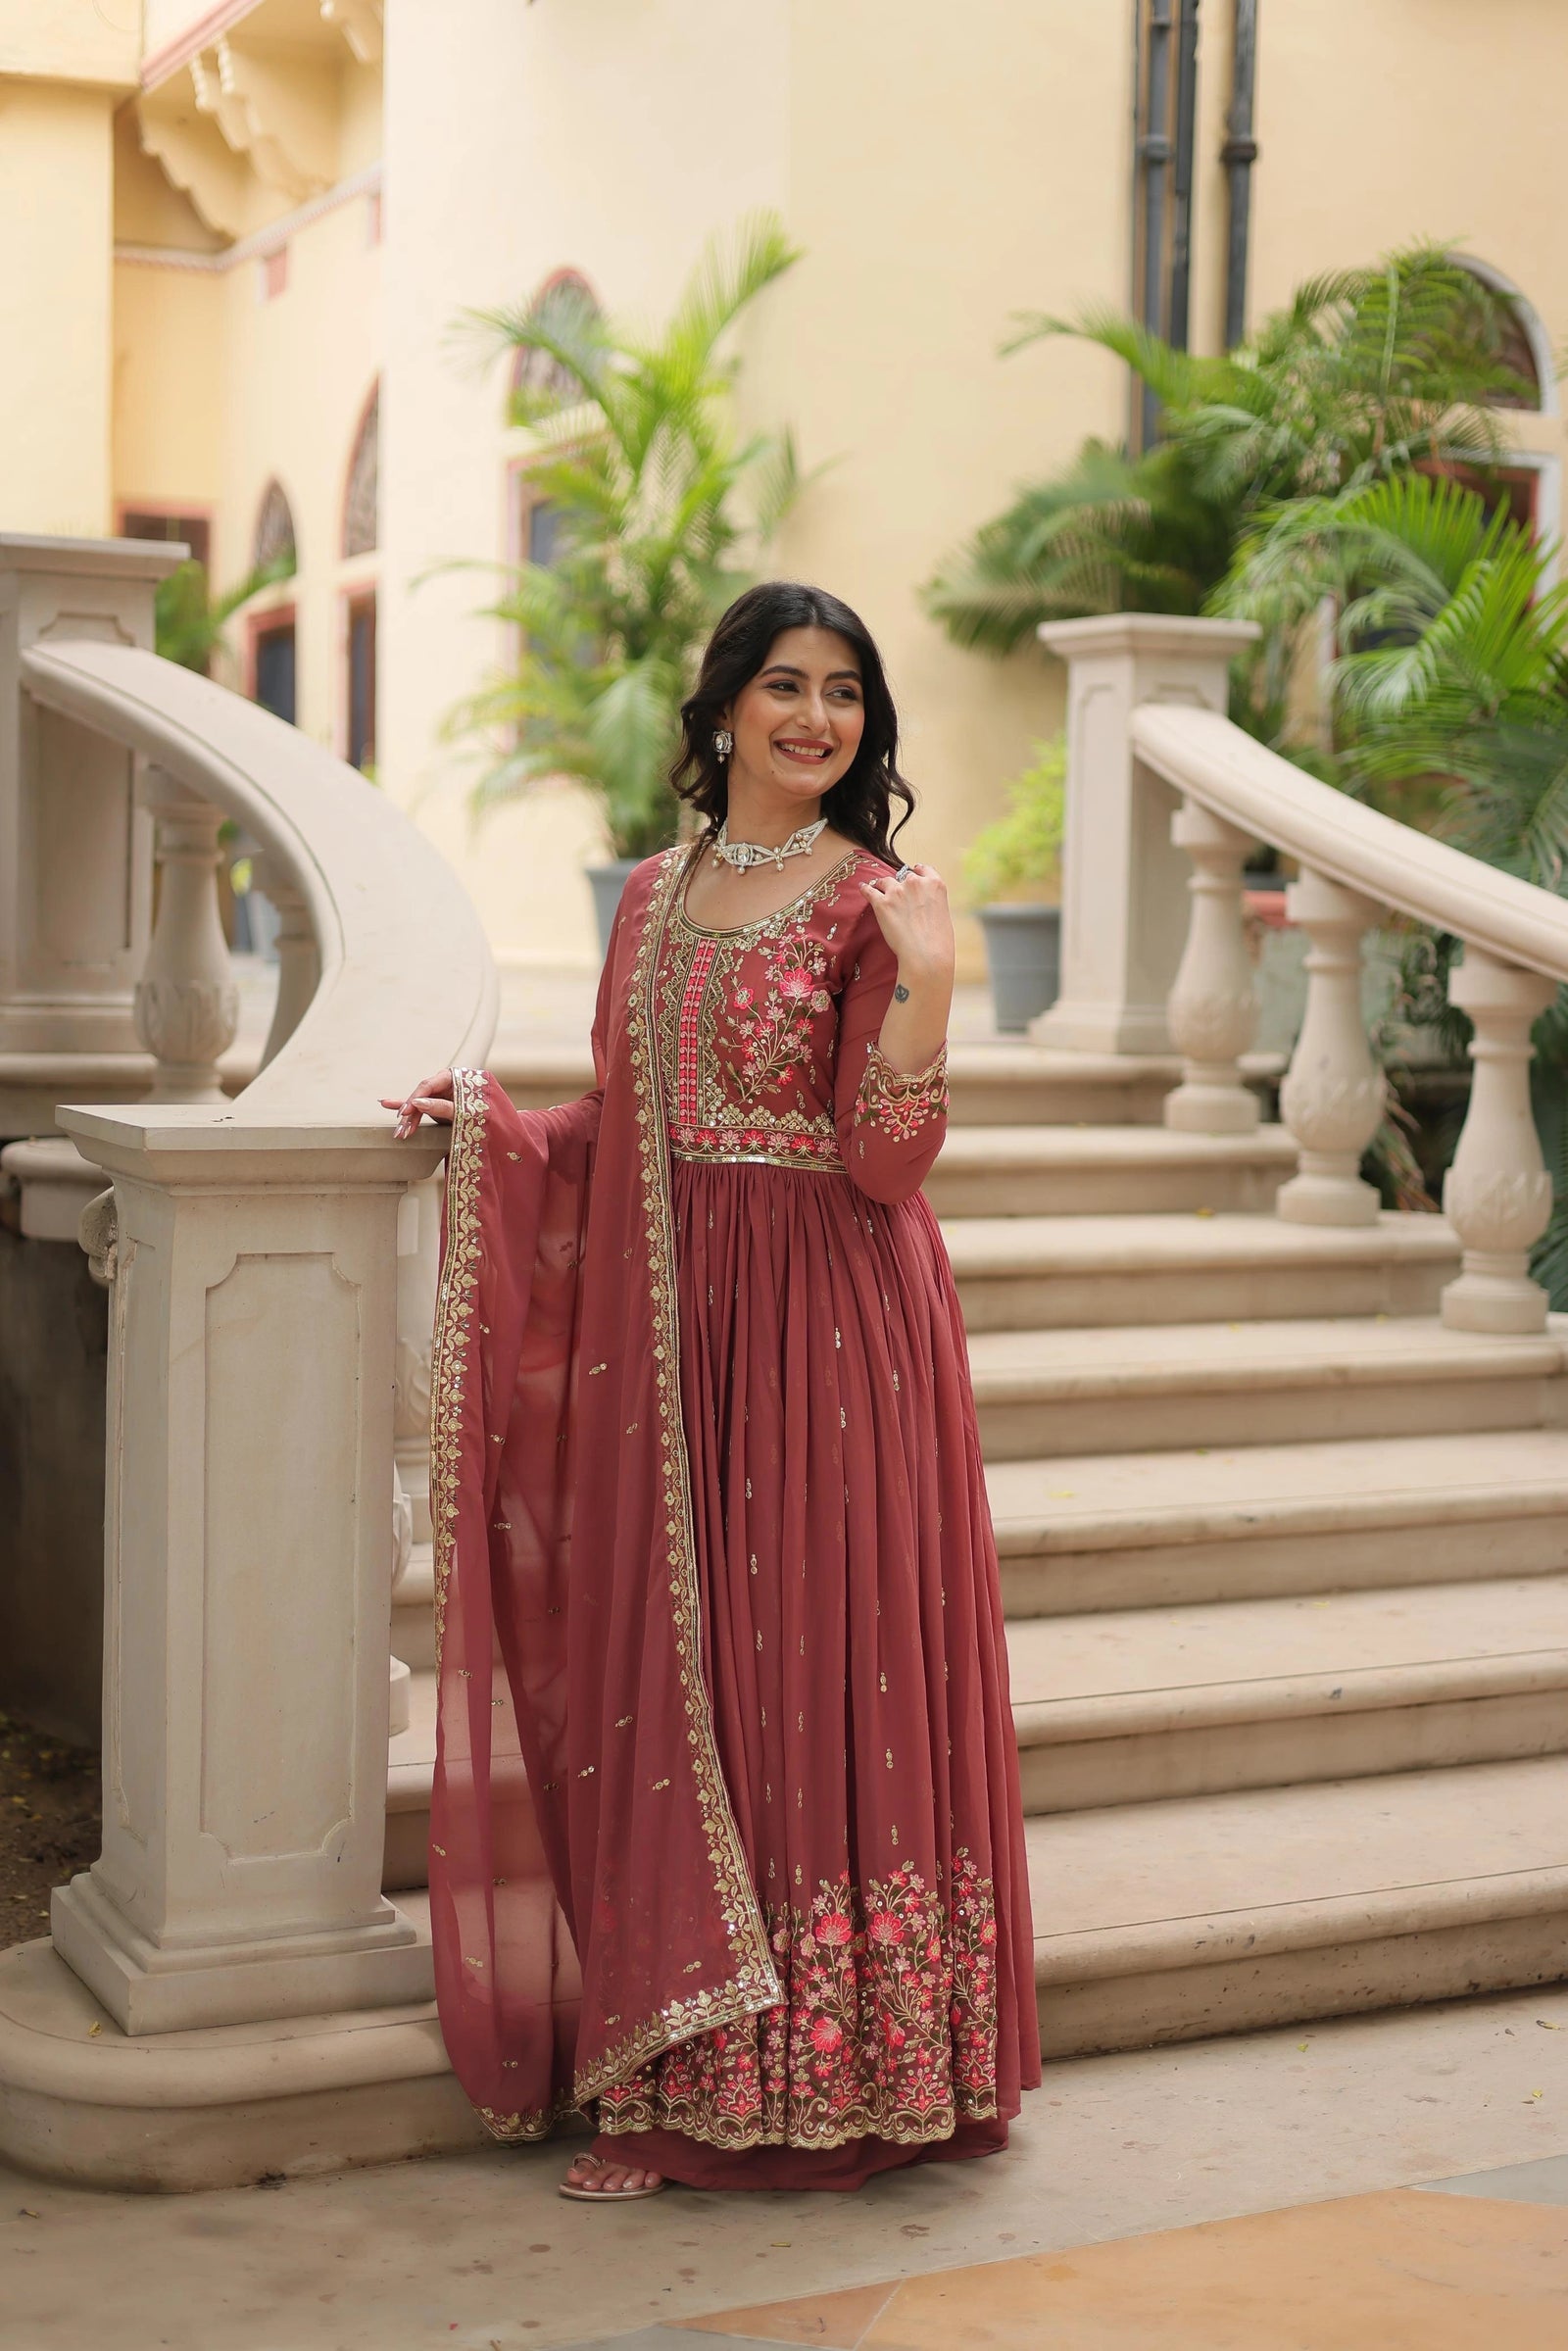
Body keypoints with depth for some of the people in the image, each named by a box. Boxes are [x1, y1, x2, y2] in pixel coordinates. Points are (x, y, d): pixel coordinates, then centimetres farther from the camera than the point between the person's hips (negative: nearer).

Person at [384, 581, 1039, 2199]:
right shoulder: (657, 896, 13)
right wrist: (486, 1122, 6)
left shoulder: (873, 900, -4)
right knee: (667, 1682, 7)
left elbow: (884, 1164, -12)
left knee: (815, 1673, -2)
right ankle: (688, 2078, 19)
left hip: (827, 1333, -5)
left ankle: (833, 2074, 12)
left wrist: (923, 986, -23)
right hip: (668, 1333, 6)